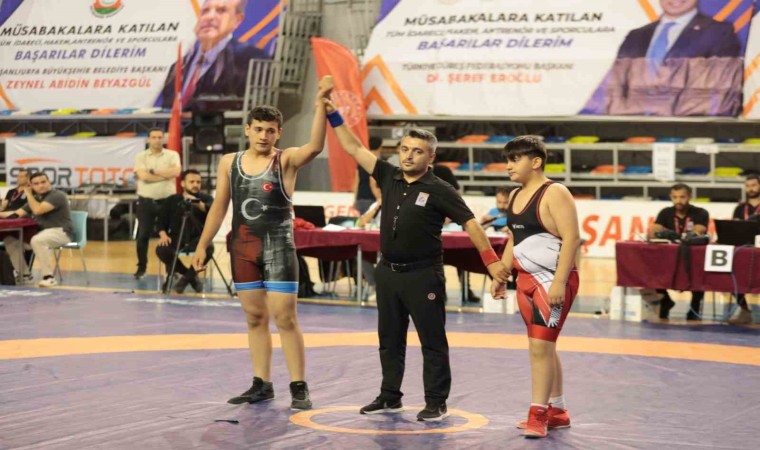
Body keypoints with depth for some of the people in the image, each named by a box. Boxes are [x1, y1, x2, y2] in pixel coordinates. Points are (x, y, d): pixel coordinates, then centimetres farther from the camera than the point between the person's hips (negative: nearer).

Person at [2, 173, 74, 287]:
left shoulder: (57, 195, -12)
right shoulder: (35, 198, 16)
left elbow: (38, 210, -24)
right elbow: (18, 213, 14)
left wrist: (28, 194, -10)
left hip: (61, 232, -9)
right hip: (41, 232, 9)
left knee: (37, 240, -39)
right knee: (10, 240, -2)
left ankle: (48, 277, -31)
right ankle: (25, 275, 1)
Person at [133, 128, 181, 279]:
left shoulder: (172, 155, 4)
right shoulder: (141, 157, 3)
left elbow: (176, 172, -15)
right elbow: (143, 176, -14)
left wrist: (152, 171, -12)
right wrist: (166, 174, -12)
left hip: (167, 201, 0)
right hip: (146, 202, 0)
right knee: (143, 235, 3)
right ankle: (141, 268, 14)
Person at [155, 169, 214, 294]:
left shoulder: (206, 198, 6)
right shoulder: (171, 200, 11)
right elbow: (162, 222, 10)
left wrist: (198, 203, -37)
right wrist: (163, 234, -12)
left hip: (198, 238, -1)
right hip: (177, 238, 1)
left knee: (208, 248, -35)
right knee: (161, 250, -29)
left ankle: (187, 277, -6)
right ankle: (191, 277, -3)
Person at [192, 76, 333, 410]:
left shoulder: (286, 160, -6)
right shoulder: (229, 163, 6)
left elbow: (315, 146, -27)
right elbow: (219, 206, 12)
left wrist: (321, 103, -36)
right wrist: (202, 245, 9)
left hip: (278, 248, -4)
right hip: (243, 249, 4)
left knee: (285, 319, -5)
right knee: (255, 319, 11)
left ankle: (299, 387, 1)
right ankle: (261, 385, 18)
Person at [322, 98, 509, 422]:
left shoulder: (439, 190, -10)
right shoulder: (389, 177, 5)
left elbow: (469, 223, -12)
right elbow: (354, 149, 9)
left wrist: (491, 259, -19)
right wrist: (333, 116, 3)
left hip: (423, 276, -6)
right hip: (388, 272, 6)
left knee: (432, 341, 0)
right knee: (390, 340, 14)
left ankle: (436, 403, 7)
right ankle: (390, 397, 26)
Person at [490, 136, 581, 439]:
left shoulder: (554, 193, -13)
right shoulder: (515, 196, 12)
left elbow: (572, 238, -19)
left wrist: (559, 282, -25)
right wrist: (500, 275, 18)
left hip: (552, 281, -9)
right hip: (526, 279, 9)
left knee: (540, 346, -10)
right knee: (543, 347, 13)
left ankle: (538, 415, -4)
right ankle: (557, 412, 22)